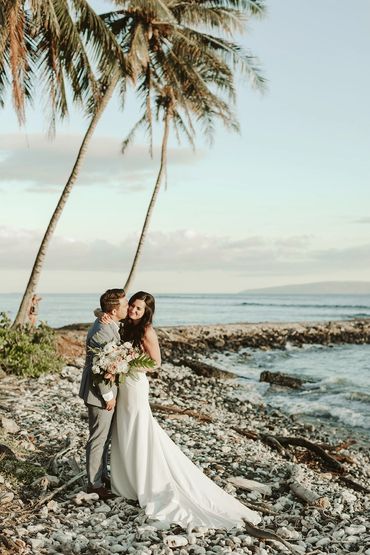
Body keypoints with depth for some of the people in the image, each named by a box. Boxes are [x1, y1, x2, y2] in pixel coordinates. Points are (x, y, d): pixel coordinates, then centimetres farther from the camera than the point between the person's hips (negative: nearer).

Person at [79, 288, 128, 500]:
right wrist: (108, 396, -18)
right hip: (100, 393, -10)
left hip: (106, 390, 10)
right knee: (98, 439, 4)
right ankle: (95, 484, 16)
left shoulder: (109, 325, 4)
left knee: (105, 437, 21)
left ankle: (102, 474, 35)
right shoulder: (102, 332, -27)